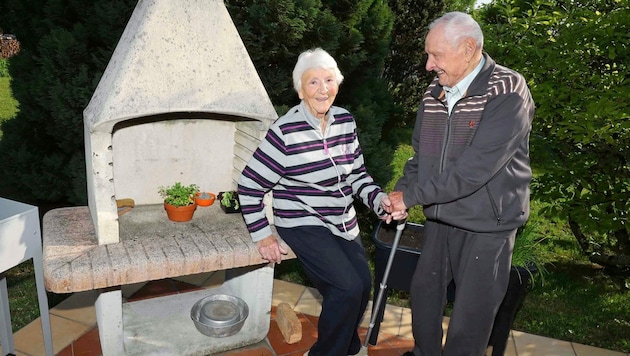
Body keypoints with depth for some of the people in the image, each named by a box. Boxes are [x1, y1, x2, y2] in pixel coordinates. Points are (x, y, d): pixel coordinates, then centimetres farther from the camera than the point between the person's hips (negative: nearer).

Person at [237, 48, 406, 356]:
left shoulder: (345, 121, 0)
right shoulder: (285, 131, -18)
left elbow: (356, 174, 9)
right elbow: (249, 186, -13)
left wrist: (381, 201, -8)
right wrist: (262, 236, -11)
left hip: (343, 222, 6)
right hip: (302, 224, -6)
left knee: (363, 283, -2)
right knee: (348, 287, -17)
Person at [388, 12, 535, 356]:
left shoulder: (508, 92, -19)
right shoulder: (434, 92, 2)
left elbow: (473, 169, -27)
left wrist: (411, 195, -22)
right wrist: (400, 191, -8)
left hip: (487, 224, -6)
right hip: (440, 216, 7)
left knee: (471, 313, 6)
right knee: (423, 289, 18)